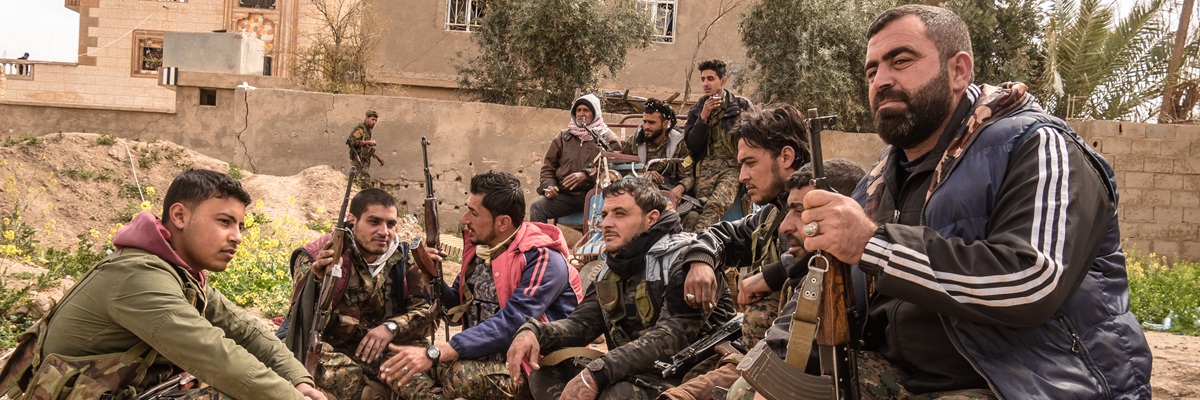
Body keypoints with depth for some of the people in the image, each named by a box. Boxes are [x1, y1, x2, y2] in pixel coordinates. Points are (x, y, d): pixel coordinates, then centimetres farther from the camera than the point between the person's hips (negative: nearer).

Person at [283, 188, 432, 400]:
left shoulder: (404, 259, 5)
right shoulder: (317, 257, -6)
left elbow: (426, 312, 1)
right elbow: (303, 322, -16)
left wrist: (392, 327, -18)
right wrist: (319, 281, -35)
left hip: (383, 350, 4)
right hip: (333, 349, -4)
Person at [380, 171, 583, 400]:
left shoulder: (543, 260, -17)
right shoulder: (479, 247, 6)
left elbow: (510, 324, -29)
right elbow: (456, 306, 19)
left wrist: (435, 353, -34)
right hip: (483, 359, 8)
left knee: (461, 375, -35)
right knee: (397, 362, -11)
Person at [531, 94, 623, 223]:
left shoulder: (609, 139, 7)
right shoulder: (563, 137, 17)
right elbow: (548, 166, 21)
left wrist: (587, 175, -17)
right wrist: (548, 185, 1)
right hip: (565, 195, 3)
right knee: (537, 208, -21)